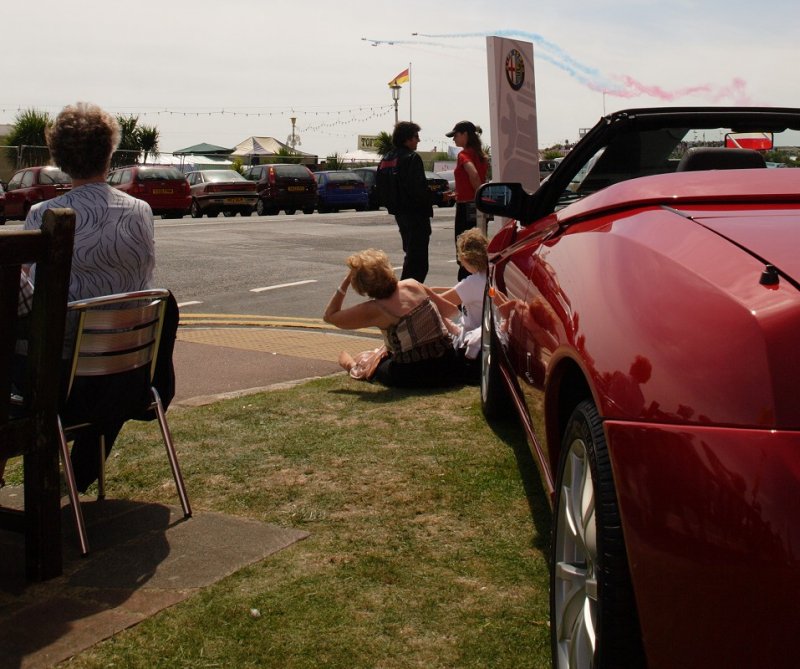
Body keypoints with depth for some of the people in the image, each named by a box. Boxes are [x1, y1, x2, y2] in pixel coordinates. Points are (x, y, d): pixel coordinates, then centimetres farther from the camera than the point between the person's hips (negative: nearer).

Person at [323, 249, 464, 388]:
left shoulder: (374, 310, -13)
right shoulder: (412, 285, -2)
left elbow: (329, 316, 0)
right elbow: (451, 309, 7)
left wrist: (345, 282, -1)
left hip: (415, 377, -4)